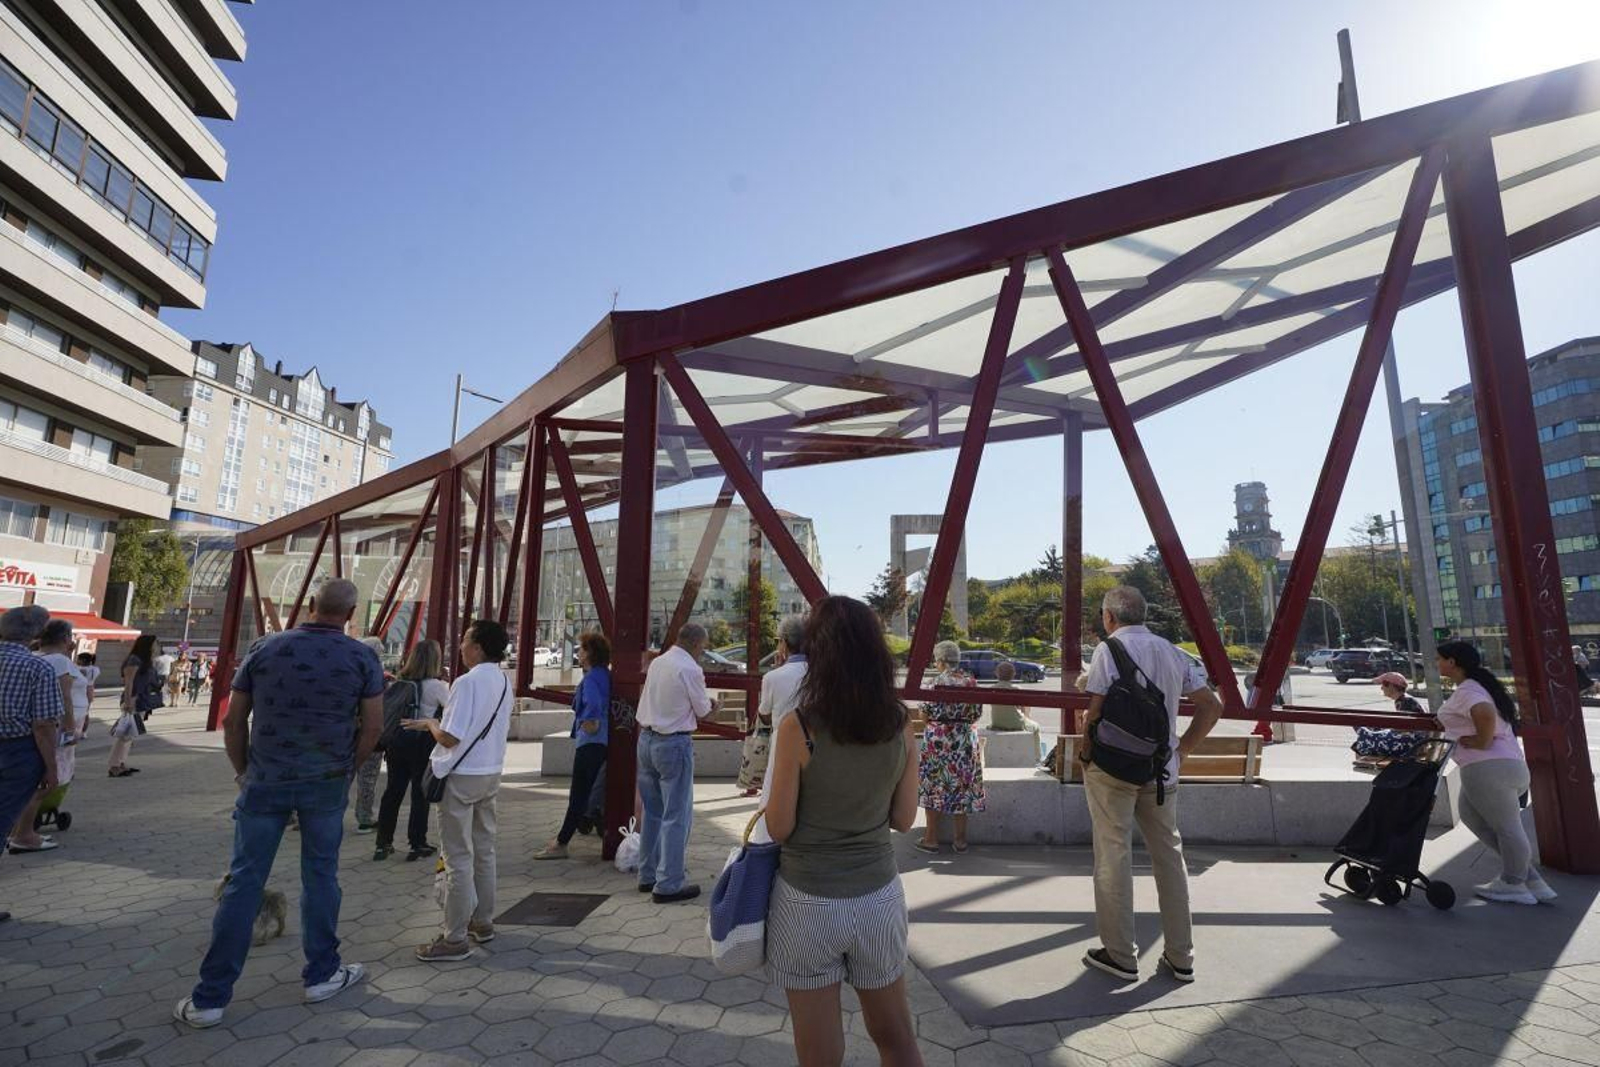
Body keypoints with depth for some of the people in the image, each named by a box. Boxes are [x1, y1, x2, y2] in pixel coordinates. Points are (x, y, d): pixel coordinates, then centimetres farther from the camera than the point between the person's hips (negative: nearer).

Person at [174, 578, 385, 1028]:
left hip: (265, 781, 1)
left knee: (244, 881, 10)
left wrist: (243, 771, 16)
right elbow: (373, 725, -7)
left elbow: (233, 721, 3)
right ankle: (321, 975, 25)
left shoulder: (264, 648, 0)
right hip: (326, 783, -1)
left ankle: (210, 998, 17)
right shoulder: (362, 657, -6)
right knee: (320, 876, 12)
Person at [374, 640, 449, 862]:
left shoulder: (398, 683, 4)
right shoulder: (436, 686, -14)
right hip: (422, 743, -5)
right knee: (420, 793, 6)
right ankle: (417, 844, 12)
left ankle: (383, 844, 20)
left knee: (392, 791, 13)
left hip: (396, 741, 5)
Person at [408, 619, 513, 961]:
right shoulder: (503, 682, 6)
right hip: (491, 773, 8)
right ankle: (483, 922, 30)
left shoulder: (467, 682, -20)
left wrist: (430, 723, -2)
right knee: (484, 851, 17)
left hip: (461, 777, -8)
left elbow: (449, 738, -21)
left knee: (459, 858, 1)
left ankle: (455, 939, 10)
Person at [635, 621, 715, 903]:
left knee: (652, 811, 18)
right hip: (674, 744, -8)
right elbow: (703, 710, -6)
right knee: (677, 815, 1)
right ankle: (667, 885, 6)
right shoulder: (690, 669, -16)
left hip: (646, 738, 8)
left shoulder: (657, 662, 6)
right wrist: (708, 702, 16)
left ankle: (647, 875, 28)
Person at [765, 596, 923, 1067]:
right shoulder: (901, 725, -8)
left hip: (809, 902, -3)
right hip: (880, 896, 3)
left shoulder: (798, 727, -20)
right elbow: (903, 819, 1)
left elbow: (779, 828, -12)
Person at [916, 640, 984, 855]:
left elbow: (928, 713, -14)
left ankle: (931, 838, 11)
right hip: (966, 739, 5)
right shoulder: (971, 681, 1)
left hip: (939, 739, -5)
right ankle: (960, 839, 20)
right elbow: (977, 713, 4)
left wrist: (924, 712, 8)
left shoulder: (939, 681, -14)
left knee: (934, 784, 5)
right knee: (962, 784, 12)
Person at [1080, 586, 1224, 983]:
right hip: (1161, 771, 6)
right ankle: (1180, 957, 22)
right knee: (1169, 855, 14)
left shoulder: (1109, 649, -10)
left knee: (1113, 857, 3)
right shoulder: (1172, 652, 8)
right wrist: (1181, 750, 13)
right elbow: (1212, 706, 9)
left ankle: (1120, 956, 12)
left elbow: (1094, 709, -17)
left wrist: (1086, 750, -1)